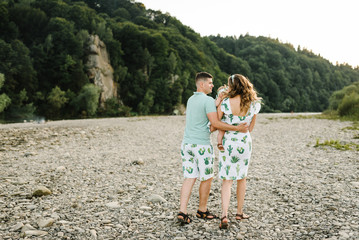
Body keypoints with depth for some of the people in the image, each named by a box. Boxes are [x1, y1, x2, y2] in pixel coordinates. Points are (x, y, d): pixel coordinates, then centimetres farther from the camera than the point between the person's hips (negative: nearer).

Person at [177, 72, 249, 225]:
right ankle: (202, 211, 24)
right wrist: (237, 128, -18)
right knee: (207, 179, 10)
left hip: (187, 144, 7)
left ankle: (182, 213, -3)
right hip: (202, 145, -7)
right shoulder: (208, 100, -12)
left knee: (189, 178, 6)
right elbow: (215, 123, -20)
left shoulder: (191, 99, 15)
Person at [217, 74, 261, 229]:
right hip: (244, 142, 2)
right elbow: (251, 127, 6)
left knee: (227, 180, 3)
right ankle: (239, 212, 30)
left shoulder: (225, 103, -14)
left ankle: (224, 215, -11)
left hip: (228, 142, -2)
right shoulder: (254, 105, -6)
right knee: (241, 178, 19)